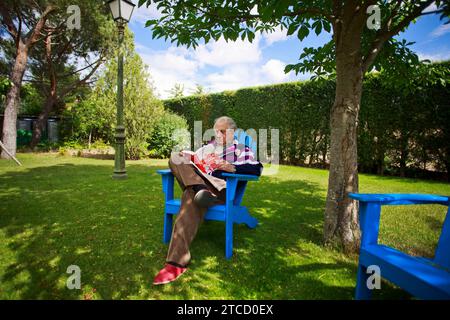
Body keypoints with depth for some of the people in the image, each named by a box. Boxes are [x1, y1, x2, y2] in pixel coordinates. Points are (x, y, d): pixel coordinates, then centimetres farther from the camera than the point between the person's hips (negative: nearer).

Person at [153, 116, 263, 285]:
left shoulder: (242, 149, 20)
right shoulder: (207, 148, 36)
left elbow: (257, 169, 1)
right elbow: (192, 165, 27)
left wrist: (233, 167, -18)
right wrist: (183, 160, 0)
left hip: (223, 189, -5)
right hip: (198, 184, 5)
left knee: (191, 198, -38)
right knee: (175, 159, -22)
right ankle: (201, 192, -43)